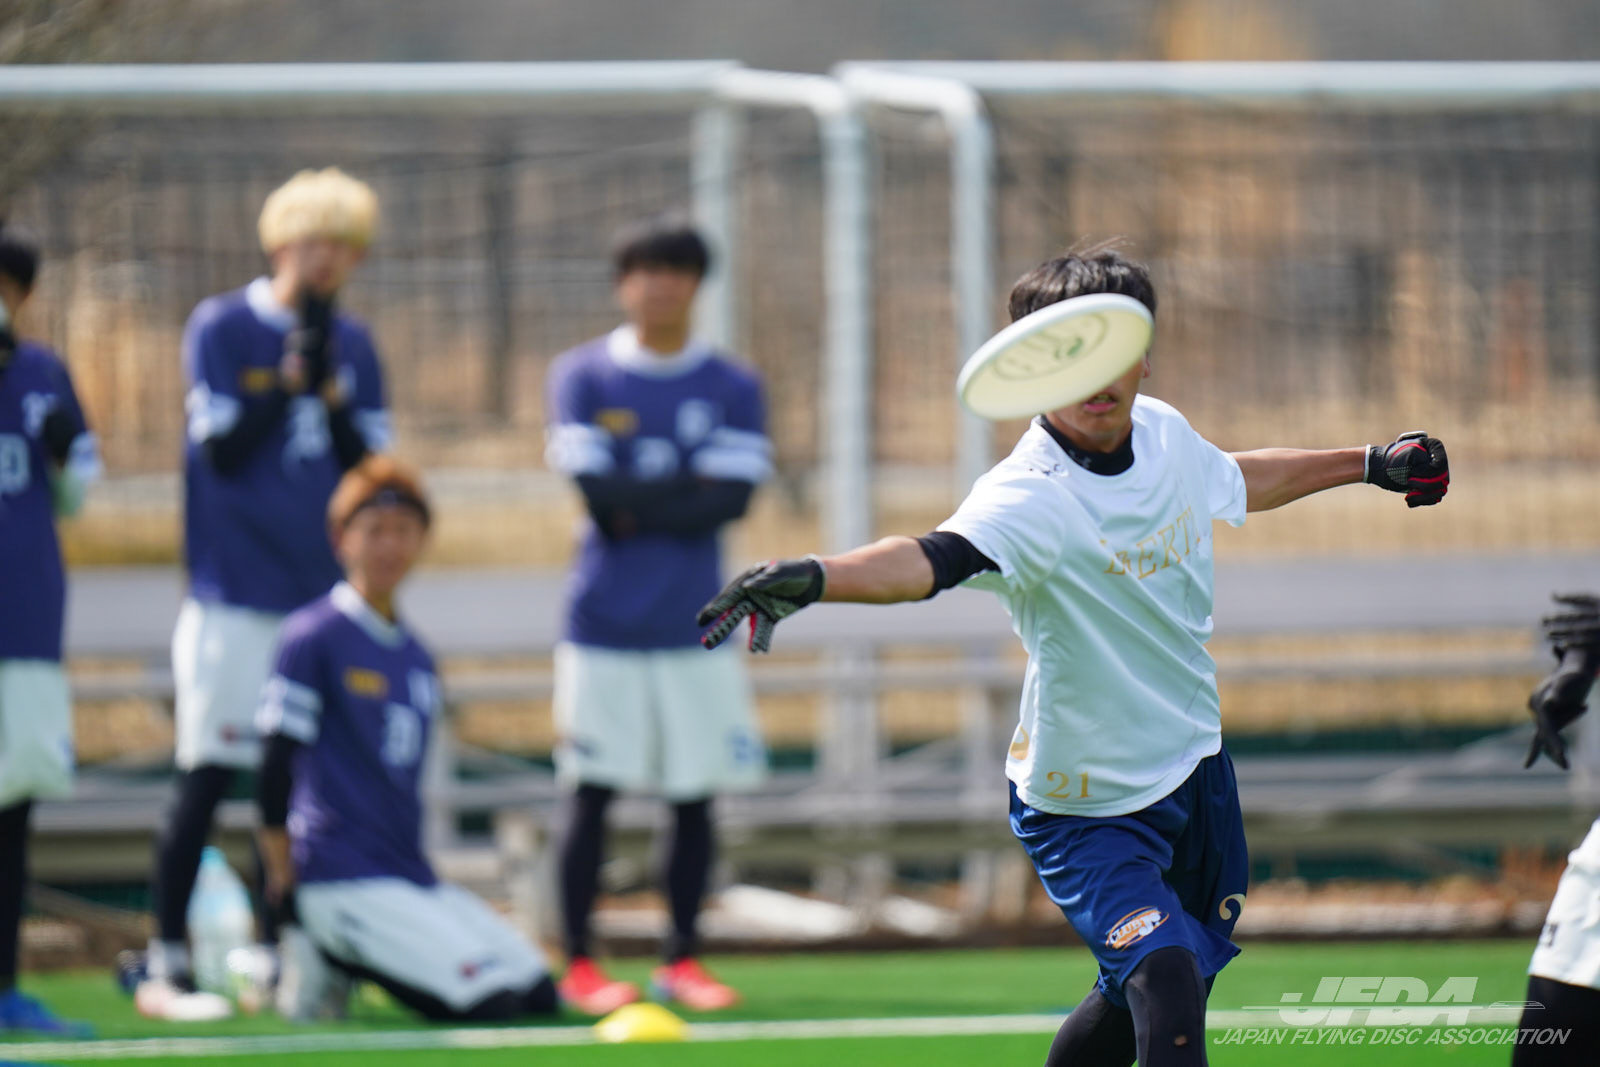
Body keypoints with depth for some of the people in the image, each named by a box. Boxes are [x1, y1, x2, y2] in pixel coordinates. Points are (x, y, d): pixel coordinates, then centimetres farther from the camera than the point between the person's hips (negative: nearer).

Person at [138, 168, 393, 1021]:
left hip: (321, 592, 5)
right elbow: (223, 449, -11)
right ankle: (165, 966, -2)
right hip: (235, 595, -5)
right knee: (207, 778, -7)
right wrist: (293, 371, -15)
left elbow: (370, 466, 4)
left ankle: (273, 958, 14)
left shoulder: (353, 347, 10)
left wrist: (327, 386, -10)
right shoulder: (221, 329, -3)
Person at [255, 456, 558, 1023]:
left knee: (538, 996, -1)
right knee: (489, 1001, -22)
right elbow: (275, 769, -10)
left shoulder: (415, 656, 16)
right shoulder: (314, 636, -8)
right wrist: (283, 884, -8)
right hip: (344, 880, -8)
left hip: (411, 876, 8)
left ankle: (345, 961, 7)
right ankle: (319, 956, -4)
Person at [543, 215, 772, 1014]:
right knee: (592, 793, -3)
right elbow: (597, 489, -9)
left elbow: (731, 499, -6)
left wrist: (639, 505, -9)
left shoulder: (732, 387, 7)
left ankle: (682, 960, 14)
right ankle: (579, 964, 3)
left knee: (695, 795, 4)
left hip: (695, 621, 2)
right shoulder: (582, 377, 3)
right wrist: (688, 490, -6)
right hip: (604, 622, -2)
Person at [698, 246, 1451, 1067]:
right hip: (1085, 810, -7)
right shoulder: (1030, 499, -28)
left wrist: (1369, 465, 31)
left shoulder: (1163, 431, -5)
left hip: (1194, 765, 8)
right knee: (1165, 982, -25)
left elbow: (1233, 481, 20)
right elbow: (931, 560, -48)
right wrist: (810, 579, -68)